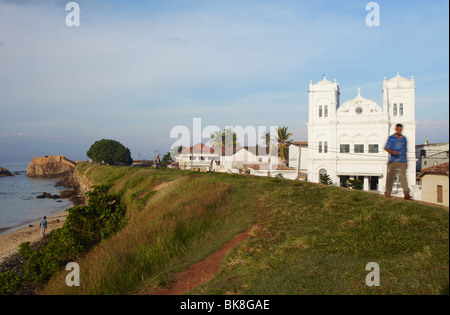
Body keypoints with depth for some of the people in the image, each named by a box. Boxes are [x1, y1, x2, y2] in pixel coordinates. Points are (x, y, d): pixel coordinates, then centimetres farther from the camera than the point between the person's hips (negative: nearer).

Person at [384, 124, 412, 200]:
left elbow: (405, 150, 21)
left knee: (403, 176, -8)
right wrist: (392, 152, -22)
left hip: (403, 161, 2)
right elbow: (386, 148, -2)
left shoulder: (404, 138, 15)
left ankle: (406, 193, -13)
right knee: (391, 176, 3)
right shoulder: (391, 138, 4)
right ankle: (387, 192, 17)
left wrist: (406, 161, 20)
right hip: (394, 160, -2)